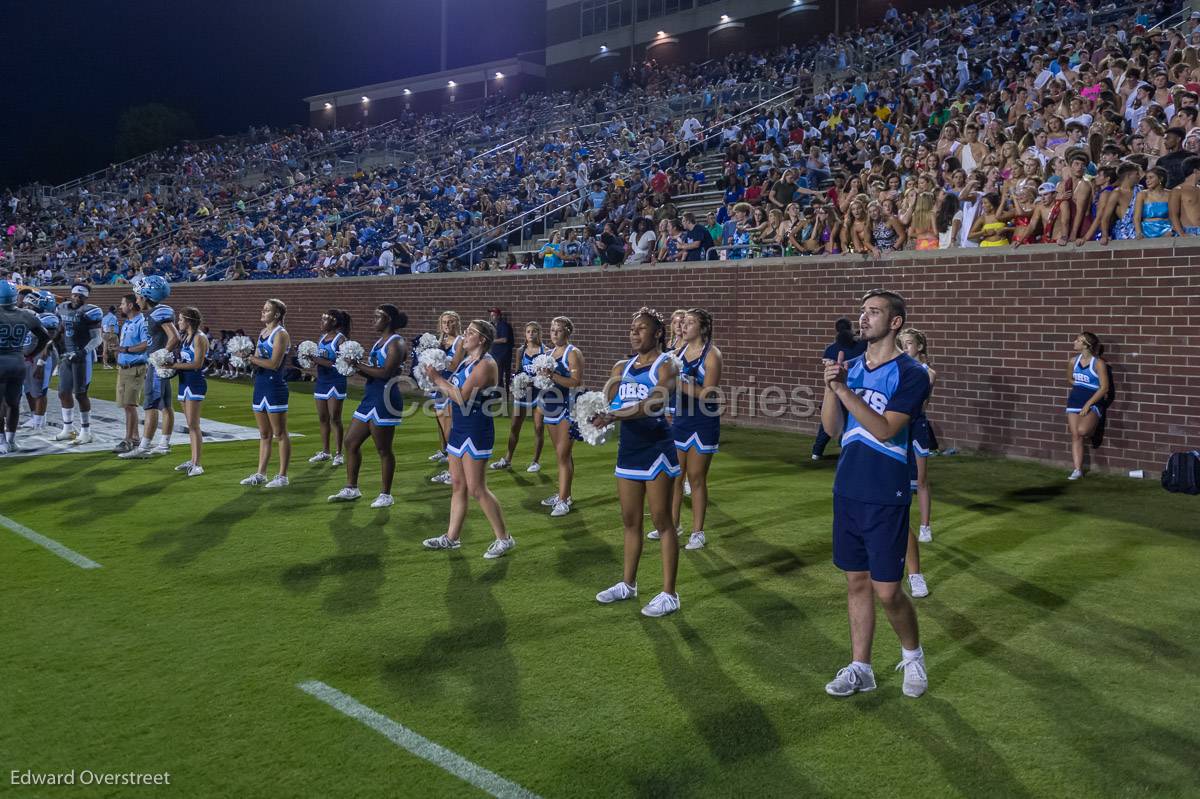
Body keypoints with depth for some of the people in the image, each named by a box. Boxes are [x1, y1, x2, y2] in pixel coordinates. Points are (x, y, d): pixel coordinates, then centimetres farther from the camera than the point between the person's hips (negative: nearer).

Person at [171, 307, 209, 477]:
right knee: (190, 425, 13)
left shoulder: (199, 338, -11)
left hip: (195, 382, -9)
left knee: (193, 425, -9)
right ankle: (193, 460, 20)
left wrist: (175, 365, -18)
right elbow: (183, 359, 18)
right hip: (184, 381, 9)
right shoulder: (184, 337, 15)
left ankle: (197, 464, -7)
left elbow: (197, 364, -18)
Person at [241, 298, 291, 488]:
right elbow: (257, 361, 15)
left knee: (280, 434, -1)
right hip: (260, 385, 9)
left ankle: (282, 476, 4)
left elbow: (274, 364, -19)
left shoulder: (281, 334, -11)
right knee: (264, 434, 13)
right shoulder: (262, 333, 15)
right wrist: (248, 358, -4)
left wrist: (251, 358, -15)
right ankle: (260, 474, 19)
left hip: (275, 386, -9)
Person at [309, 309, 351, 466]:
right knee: (323, 418, 11)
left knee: (335, 419, -4)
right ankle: (325, 452, 21)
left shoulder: (340, 339, -11)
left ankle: (338, 454, 3)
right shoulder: (321, 338, 11)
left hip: (335, 383, -7)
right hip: (321, 381, 7)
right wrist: (310, 359, -3)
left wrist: (320, 361, -21)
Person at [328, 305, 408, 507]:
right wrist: (357, 366, -3)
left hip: (385, 400, -10)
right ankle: (351, 489, 23)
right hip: (370, 397, 10)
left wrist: (360, 366, -16)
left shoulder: (397, 343, -12)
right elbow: (371, 370, 15)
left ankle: (386, 495, 10)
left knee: (383, 450, -1)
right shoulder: (379, 341, 17)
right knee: (351, 443, 13)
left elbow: (385, 373, -22)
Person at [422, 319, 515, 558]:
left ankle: (504, 538, 4)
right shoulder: (465, 360, 13)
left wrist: (437, 379, -14)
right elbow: (453, 385, 11)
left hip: (476, 430, -9)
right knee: (458, 485, 14)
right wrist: (436, 376, -2)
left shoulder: (485, 364, -16)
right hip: (460, 428, 9)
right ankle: (451, 537, 22)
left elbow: (462, 397, -22)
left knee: (476, 489, -6)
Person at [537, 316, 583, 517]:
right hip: (552, 408, 8)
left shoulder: (573, 353, -10)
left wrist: (552, 375, -24)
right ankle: (563, 494, 23)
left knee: (563, 455, -9)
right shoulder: (550, 353, 14)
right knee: (561, 455, 15)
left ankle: (563, 501, -6)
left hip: (569, 408, -8)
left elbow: (576, 382, -20)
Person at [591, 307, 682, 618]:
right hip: (628, 447, 6)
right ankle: (628, 584, 29)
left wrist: (616, 415, -35)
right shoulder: (622, 366, 12)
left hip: (656, 449, -6)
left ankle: (669, 594, 7)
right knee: (630, 521, 15)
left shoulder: (665, 365, -8)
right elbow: (607, 402, 6)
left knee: (662, 522, -1)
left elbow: (654, 403, -25)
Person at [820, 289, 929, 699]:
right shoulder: (851, 367, 9)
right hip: (847, 491, 6)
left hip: (885, 497, -6)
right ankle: (860, 668, 23)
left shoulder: (910, 373, -10)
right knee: (856, 581, 12)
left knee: (887, 590, 0)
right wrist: (830, 386, -11)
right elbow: (832, 428, 5)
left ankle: (912, 655, 27)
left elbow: (883, 430, -20)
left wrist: (845, 390, -25)